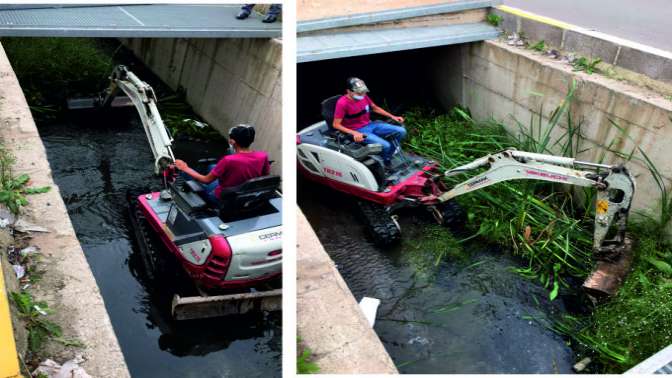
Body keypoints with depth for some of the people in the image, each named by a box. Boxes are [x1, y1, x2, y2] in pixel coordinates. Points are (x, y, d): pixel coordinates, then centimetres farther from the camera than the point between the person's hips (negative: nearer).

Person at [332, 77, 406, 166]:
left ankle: (387, 158, 5)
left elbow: (375, 108, 16)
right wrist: (354, 133, -30)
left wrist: (392, 116, 8)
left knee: (401, 131, -3)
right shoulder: (342, 103, -21)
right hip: (358, 131, -8)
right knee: (385, 145, -27)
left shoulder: (363, 96, -1)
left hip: (370, 125, 8)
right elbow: (336, 125, -19)